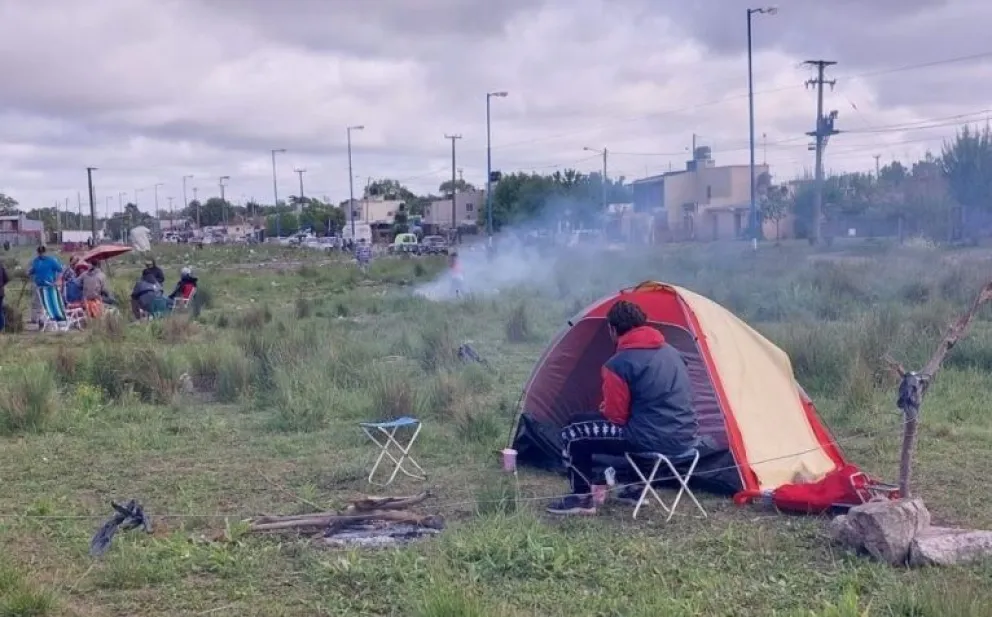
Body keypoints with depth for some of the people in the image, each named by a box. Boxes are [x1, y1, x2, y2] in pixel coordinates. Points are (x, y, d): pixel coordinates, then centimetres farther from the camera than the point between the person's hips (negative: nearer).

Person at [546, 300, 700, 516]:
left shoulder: (618, 364, -11)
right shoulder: (672, 352, 12)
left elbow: (617, 417, -6)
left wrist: (604, 409, 17)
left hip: (653, 439, -8)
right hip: (685, 438, 8)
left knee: (573, 435, 3)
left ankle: (582, 499, 8)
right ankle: (637, 488, 35)